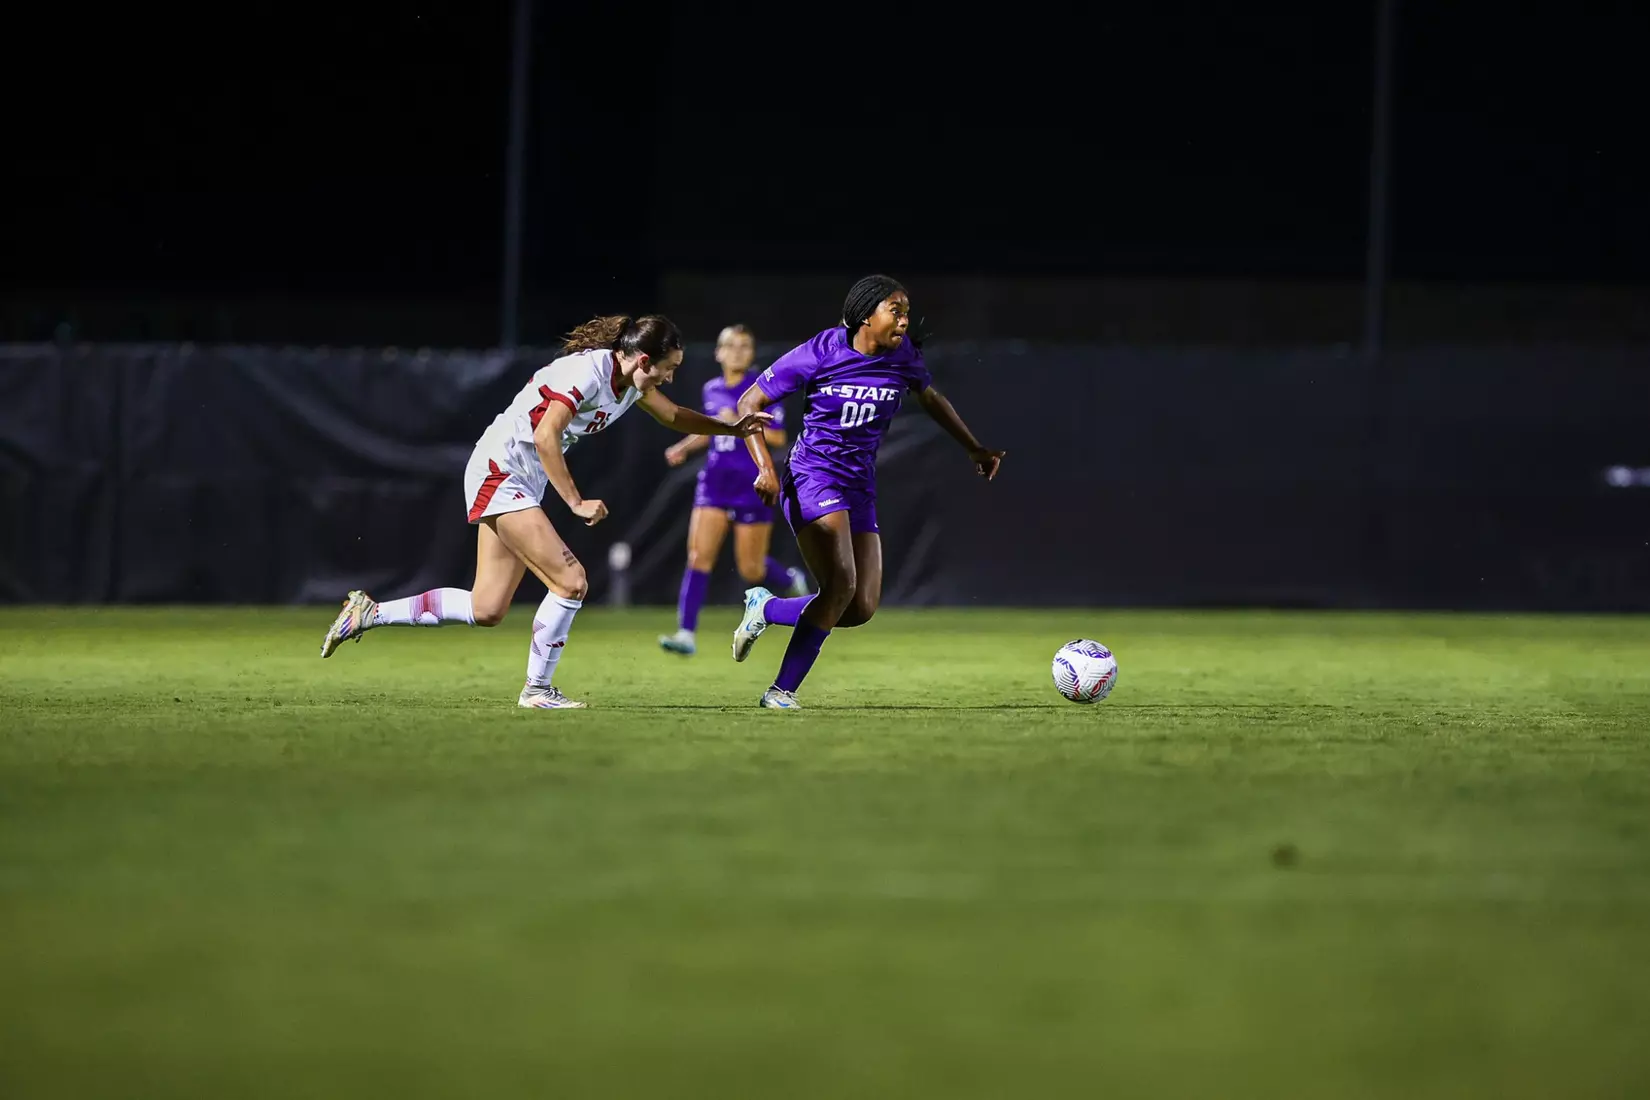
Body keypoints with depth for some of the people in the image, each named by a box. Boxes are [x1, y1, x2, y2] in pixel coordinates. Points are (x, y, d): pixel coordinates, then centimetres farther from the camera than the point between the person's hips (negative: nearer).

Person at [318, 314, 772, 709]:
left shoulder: (630, 379, 6)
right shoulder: (589, 370, -22)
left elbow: (674, 415, 24)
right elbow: (545, 436, -28)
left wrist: (734, 427, 16)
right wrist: (577, 502, -26)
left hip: (523, 484, 9)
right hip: (500, 473, -9)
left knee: (486, 611, 5)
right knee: (570, 581, -15)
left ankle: (368, 613, 14)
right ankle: (538, 688, 0)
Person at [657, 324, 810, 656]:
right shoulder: (712, 390, 8)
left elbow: (778, 438, -14)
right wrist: (684, 448, 6)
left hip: (752, 486, -4)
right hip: (715, 481, 4)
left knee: (751, 570, 4)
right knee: (698, 556, -12)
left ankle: (792, 580, 38)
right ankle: (686, 634, -16)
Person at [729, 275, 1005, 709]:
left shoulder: (902, 355, 2)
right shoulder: (818, 354, -11)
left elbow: (929, 397, 25)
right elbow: (750, 404, -4)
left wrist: (974, 448, 26)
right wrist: (766, 468, -16)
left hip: (860, 486, 6)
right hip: (812, 476, -6)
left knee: (862, 608, -2)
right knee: (841, 584, -24)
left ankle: (765, 608, 19)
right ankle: (782, 691, -15)